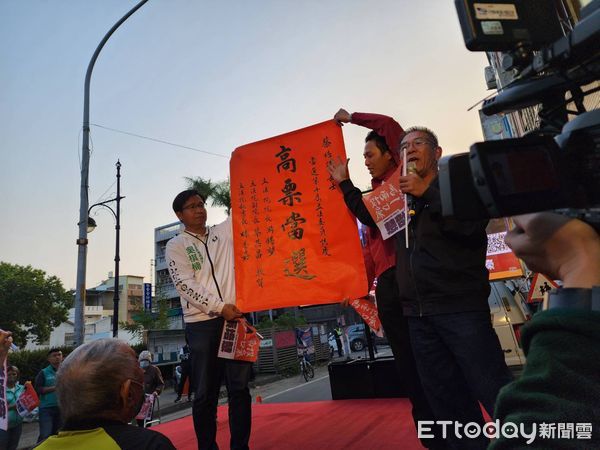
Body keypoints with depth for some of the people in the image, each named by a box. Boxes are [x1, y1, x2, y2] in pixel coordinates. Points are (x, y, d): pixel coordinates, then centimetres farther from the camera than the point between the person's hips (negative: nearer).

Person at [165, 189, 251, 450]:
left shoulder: (224, 232, 15)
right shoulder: (176, 246, 7)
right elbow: (185, 284, -5)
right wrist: (220, 307, -14)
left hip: (236, 317, 2)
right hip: (201, 324, -2)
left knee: (239, 388, 5)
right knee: (205, 393, 5)